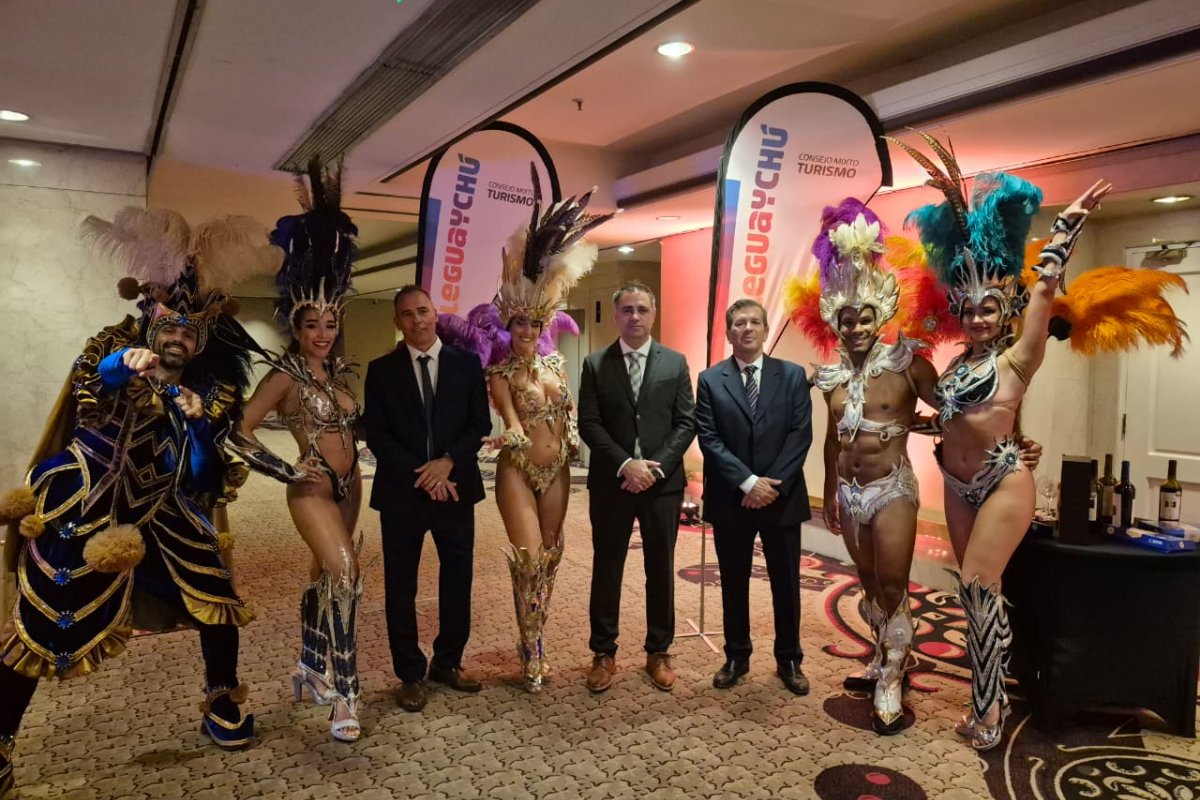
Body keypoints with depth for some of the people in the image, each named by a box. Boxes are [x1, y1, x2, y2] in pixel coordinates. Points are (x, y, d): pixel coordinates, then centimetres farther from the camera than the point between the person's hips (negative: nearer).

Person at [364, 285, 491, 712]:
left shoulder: (466, 363, 4)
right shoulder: (381, 369, 2)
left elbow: (480, 423, 1)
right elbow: (375, 433, -4)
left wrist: (448, 461, -13)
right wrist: (421, 475, -13)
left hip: (455, 486, 1)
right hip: (401, 491, -1)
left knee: (458, 579, 9)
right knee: (401, 586, 7)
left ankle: (447, 662, 28)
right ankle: (410, 674, 22)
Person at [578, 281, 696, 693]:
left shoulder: (675, 362, 4)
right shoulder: (595, 364, 2)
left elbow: (686, 423, 0)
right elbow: (588, 424, -4)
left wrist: (656, 466, -13)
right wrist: (625, 464, -16)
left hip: (663, 481, 1)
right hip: (611, 482, 0)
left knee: (661, 569, 10)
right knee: (606, 568, 8)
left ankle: (658, 652, 25)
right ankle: (604, 653, 22)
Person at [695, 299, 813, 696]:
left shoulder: (792, 375, 3)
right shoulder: (709, 380, 1)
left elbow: (801, 433, -4)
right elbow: (708, 439, -6)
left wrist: (773, 485, -13)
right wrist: (748, 482, -16)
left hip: (782, 496, 0)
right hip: (730, 499, 0)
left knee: (786, 583, 10)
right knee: (734, 582, 12)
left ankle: (789, 660, 27)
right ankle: (736, 656, 28)